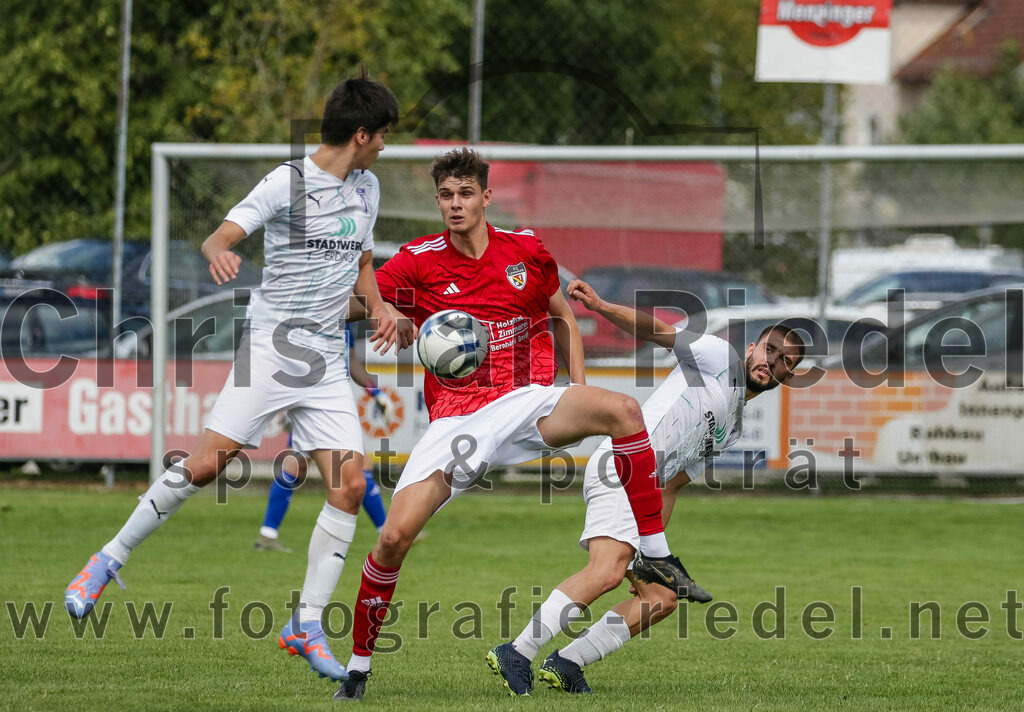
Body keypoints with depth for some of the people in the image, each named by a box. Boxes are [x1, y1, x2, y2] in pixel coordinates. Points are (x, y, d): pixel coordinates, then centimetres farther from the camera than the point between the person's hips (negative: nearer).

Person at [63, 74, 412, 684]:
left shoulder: (367, 187, 13)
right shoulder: (287, 183, -9)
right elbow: (222, 235, -17)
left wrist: (380, 308, 9)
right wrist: (219, 254, -40)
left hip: (327, 360, 6)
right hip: (269, 348, -6)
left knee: (350, 485, -8)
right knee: (205, 464, -14)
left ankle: (307, 625, 0)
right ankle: (110, 560, 4)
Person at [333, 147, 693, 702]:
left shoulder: (525, 250, 6)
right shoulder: (418, 262, 0)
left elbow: (562, 319, 20)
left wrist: (579, 396, 10)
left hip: (528, 405, 1)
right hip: (457, 421, -1)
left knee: (623, 410, -27)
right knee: (394, 536, -17)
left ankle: (657, 555, -17)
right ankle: (358, 665, 3)